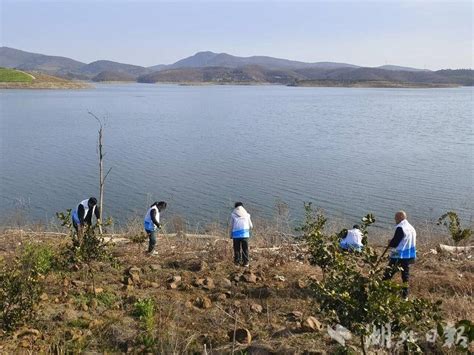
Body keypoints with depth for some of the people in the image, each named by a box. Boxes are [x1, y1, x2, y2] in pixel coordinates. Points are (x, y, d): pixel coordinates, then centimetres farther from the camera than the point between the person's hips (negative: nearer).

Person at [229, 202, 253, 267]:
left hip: (236, 234, -1)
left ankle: (237, 262, 6)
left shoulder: (233, 214, 7)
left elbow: (231, 226, 6)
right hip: (245, 234, 1)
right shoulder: (246, 214, 12)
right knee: (245, 249, 5)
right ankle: (246, 262, 4)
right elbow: (251, 226, 15)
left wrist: (231, 235, 16)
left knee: (237, 249, 6)